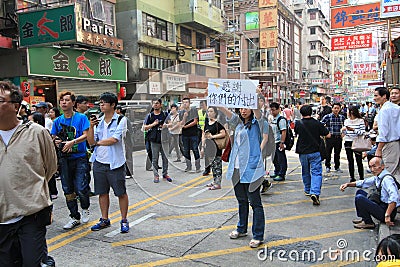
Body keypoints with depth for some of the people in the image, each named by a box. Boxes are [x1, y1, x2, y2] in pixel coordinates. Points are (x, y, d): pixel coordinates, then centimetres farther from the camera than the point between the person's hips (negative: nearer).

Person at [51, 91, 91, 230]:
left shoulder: (81, 118, -2)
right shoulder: (58, 121, 11)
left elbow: (86, 135, -11)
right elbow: (53, 137, 15)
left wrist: (72, 142, -24)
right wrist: (56, 141, -8)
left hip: (79, 157, -4)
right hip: (64, 159, 5)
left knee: (81, 189, -10)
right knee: (68, 190, 10)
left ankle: (85, 209, 21)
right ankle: (75, 217, 24)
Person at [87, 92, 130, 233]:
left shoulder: (121, 120, -6)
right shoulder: (98, 122, 10)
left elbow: (114, 139, -16)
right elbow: (91, 142, 5)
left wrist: (98, 142, -2)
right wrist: (91, 126, -7)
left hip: (115, 163, -5)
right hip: (99, 162, 5)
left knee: (121, 193, 3)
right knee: (102, 192, 14)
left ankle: (124, 220, 17)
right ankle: (104, 220, 28)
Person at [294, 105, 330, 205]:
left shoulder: (298, 124, -5)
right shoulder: (317, 123, -9)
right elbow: (328, 135, -4)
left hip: (303, 152, 2)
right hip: (315, 152, -2)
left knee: (305, 172, 19)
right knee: (316, 172, -2)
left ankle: (308, 190, 33)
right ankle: (315, 193, -19)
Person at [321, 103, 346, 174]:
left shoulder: (342, 117, 6)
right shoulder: (327, 117, -6)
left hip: (339, 138, 3)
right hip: (330, 138, -3)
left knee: (337, 153, 11)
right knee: (328, 152, 4)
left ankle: (337, 167, 23)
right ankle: (327, 167, 18)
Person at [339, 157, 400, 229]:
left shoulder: (387, 179, -23)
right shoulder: (377, 177, 6)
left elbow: (394, 198, -36)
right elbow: (363, 183, 19)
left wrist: (387, 215, -38)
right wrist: (348, 184, 6)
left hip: (387, 209, -10)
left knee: (359, 198, -19)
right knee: (360, 192, 14)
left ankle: (368, 223, -3)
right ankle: (365, 218, 17)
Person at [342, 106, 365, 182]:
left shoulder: (360, 120, -4)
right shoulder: (346, 121, 10)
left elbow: (363, 132, -11)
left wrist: (353, 130, -21)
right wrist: (343, 130, -5)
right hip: (348, 142, 4)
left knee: (359, 161, -3)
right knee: (350, 161, 7)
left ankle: (361, 177, 7)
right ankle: (352, 177, 14)